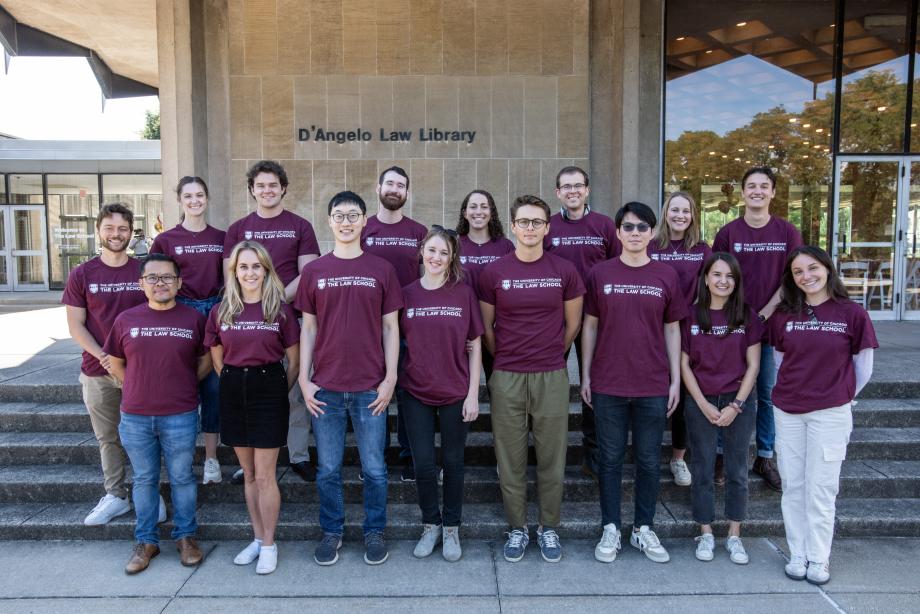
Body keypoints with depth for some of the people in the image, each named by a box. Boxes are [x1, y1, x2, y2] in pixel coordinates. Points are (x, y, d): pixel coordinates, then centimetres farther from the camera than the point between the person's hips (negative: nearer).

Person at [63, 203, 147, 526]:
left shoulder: (145, 271, 0)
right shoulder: (81, 275, 2)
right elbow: (75, 325, 1)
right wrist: (103, 357, -12)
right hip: (97, 371, 1)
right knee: (108, 438, 11)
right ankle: (115, 496, 25)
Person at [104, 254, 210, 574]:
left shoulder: (194, 319, -2)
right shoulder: (126, 320, 1)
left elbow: (206, 359, 8)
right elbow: (115, 363, 13)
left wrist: (185, 385, 3)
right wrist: (140, 389, 8)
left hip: (180, 417, -2)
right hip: (135, 418, 2)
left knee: (182, 478, 9)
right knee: (144, 479, 14)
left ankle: (185, 536, 26)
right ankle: (146, 541, 28)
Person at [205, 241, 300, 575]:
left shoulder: (281, 310, -4)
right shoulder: (220, 311, 4)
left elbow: (294, 362, 1)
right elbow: (217, 360, 13)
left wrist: (279, 392, 2)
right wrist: (235, 384, 8)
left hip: (269, 388, -3)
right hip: (233, 391, 3)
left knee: (264, 475, 0)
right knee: (249, 474, 13)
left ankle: (269, 545, 15)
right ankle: (258, 538, 27)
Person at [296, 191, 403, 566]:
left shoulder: (382, 270, 3)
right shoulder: (314, 271, 6)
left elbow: (390, 327, 3)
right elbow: (309, 328, 7)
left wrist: (390, 378, -3)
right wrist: (304, 379, 1)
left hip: (370, 387, -1)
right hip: (325, 387, 1)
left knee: (374, 468, 9)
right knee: (328, 469, 11)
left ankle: (375, 532, 26)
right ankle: (331, 532, 28)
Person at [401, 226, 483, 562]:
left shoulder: (464, 293, -4)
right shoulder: (406, 294, 0)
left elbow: (474, 346, -2)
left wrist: (473, 394, -5)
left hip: (456, 394, -1)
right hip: (416, 394, 1)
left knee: (453, 462, 11)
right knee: (423, 464, 6)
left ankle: (451, 528, 29)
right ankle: (430, 525, 28)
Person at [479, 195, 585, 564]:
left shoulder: (565, 271, 1)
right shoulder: (493, 273, 0)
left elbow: (572, 324, 10)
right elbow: (486, 325, 7)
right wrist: (504, 360, 10)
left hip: (551, 377, 0)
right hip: (506, 378, 0)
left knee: (552, 458, 8)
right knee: (510, 460, 8)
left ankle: (549, 528, 26)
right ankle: (517, 529, 25)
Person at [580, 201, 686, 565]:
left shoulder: (666, 276, 4)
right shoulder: (600, 274, 1)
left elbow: (672, 330, 7)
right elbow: (589, 326, 4)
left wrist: (676, 380, 4)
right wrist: (585, 375, 2)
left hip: (653, 386, 1)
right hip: (608, 385, -1)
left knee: (649, 460, 10)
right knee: (611, 458, 8)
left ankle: (644, 529, 26)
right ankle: (610, 529, 21)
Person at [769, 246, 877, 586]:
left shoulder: (852, 314, -6)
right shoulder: (783, 315, 2)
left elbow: (863, 367, 4)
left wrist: (842, 395, 12)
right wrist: (792, 390, 12)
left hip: (830, 413, -3)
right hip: (787, 412, 3)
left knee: (820, 489, 4)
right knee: (793, 487, 9)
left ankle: (818, 559, 19)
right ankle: (797, 554, 22)